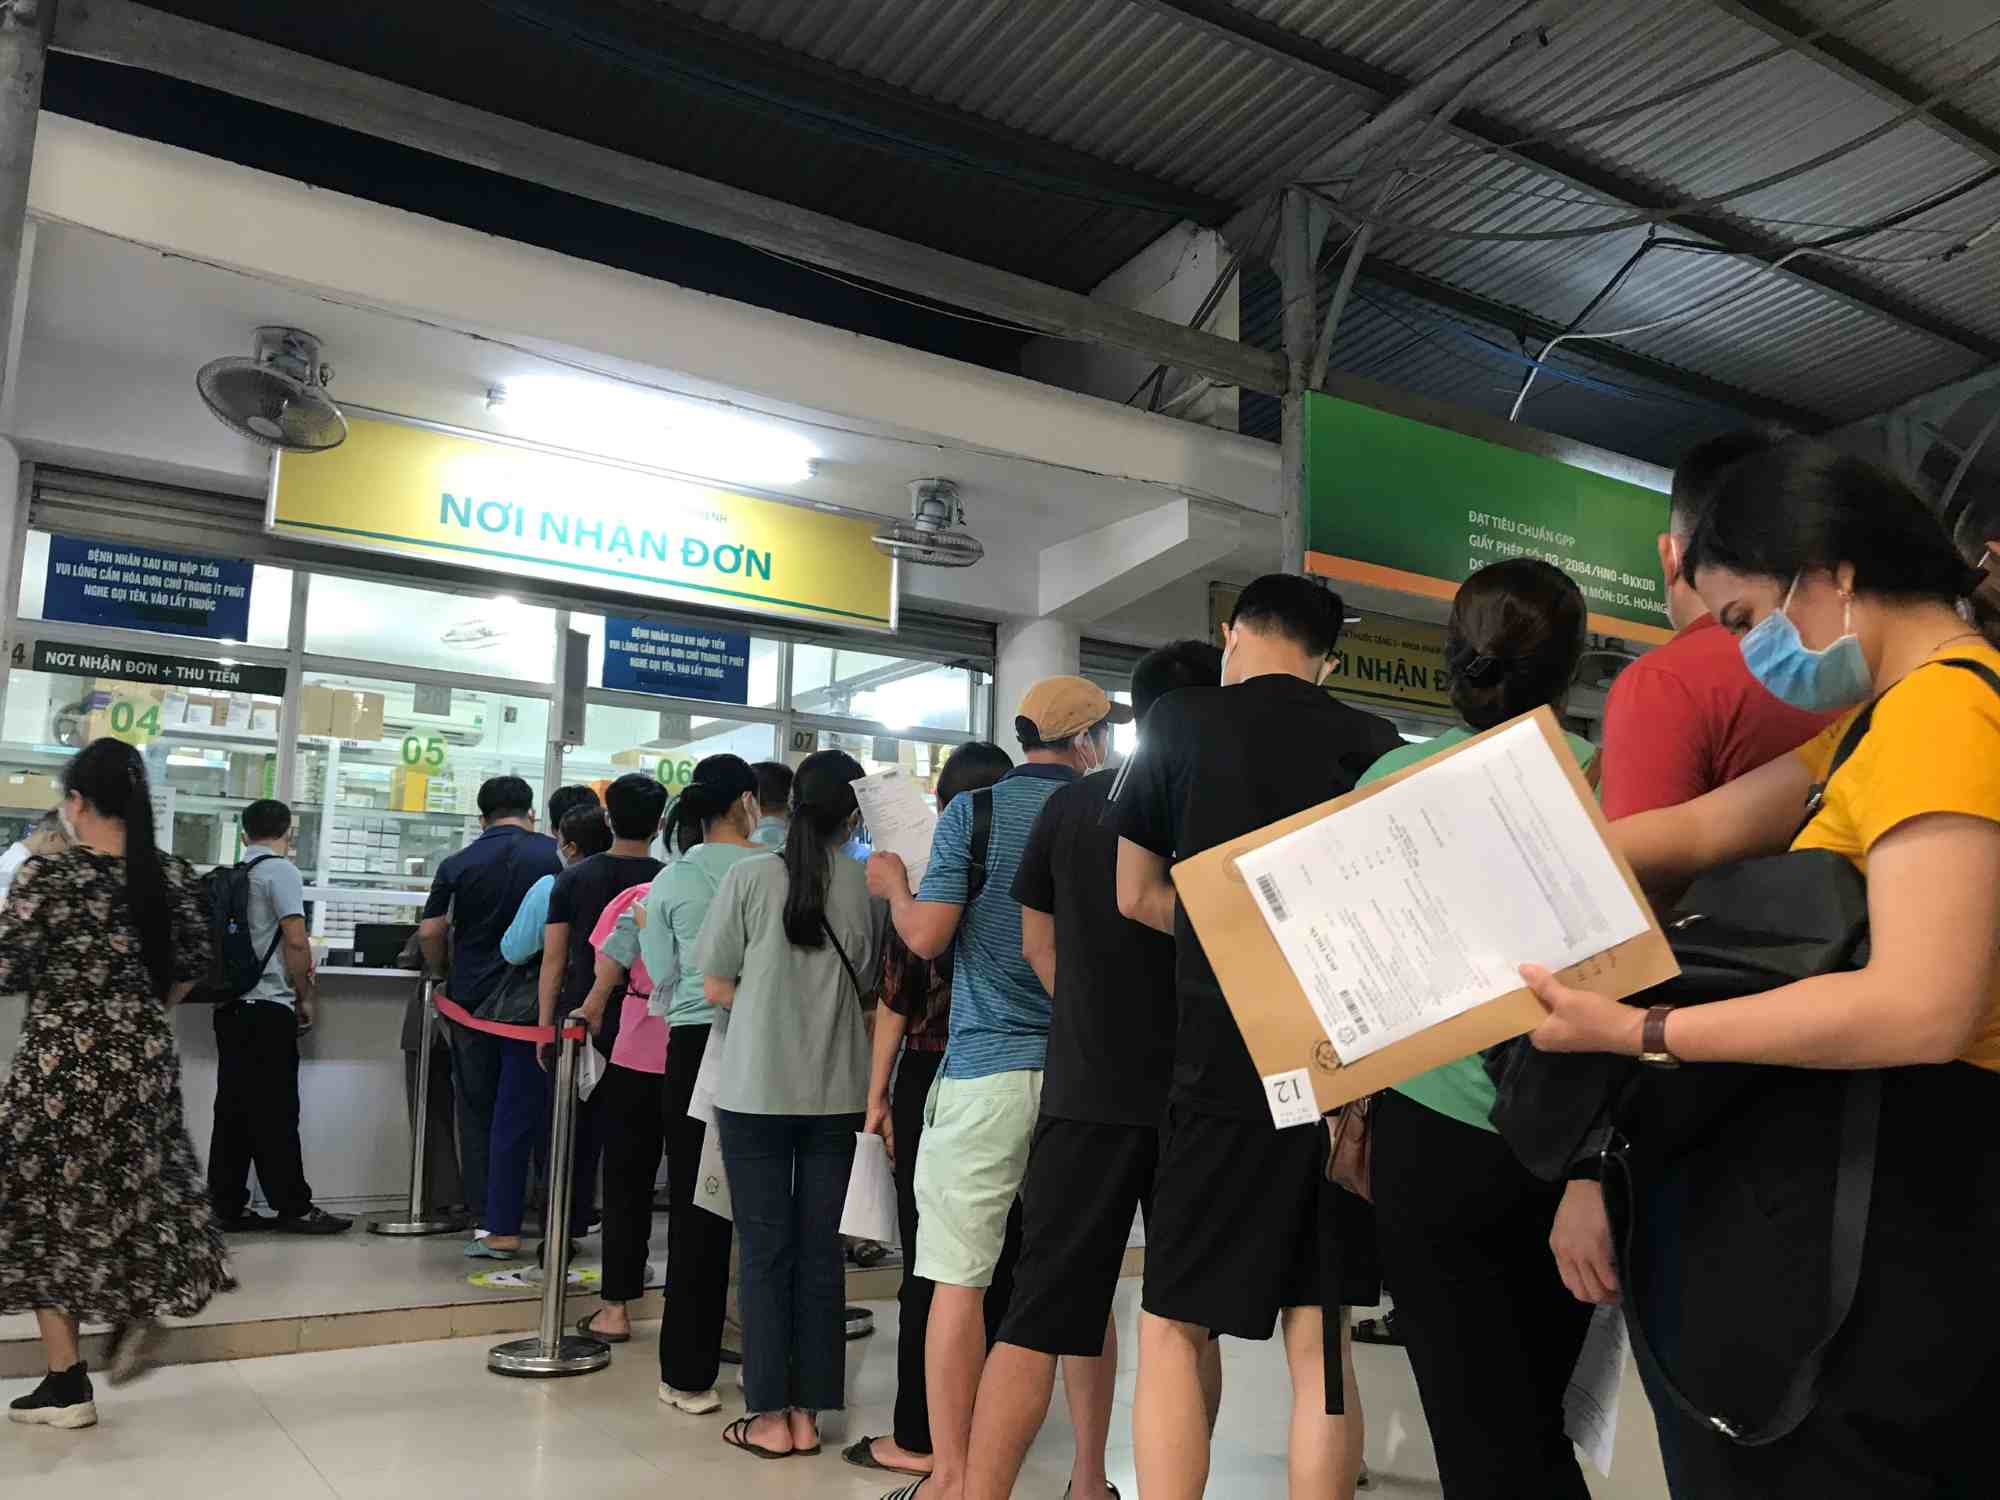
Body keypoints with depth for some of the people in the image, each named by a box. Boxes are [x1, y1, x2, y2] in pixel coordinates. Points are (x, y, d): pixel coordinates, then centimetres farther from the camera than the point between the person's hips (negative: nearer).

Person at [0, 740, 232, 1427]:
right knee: (132, 1191, 25)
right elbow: (194, 966, 6)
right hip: (145, 1058, 4)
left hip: (60, 1061, -3)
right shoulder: (174, 876, -1)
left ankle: (67, 1384, 14)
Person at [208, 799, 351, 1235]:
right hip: (267, 1007, -7)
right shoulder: (281, 870, -8)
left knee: (233, 1108, 10)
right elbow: (296, 941, -16)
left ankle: (227, 1205, 14)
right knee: (275, 1112, -3)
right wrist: (306, 996, -4)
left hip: (229, 1006, 7)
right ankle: (293, 1207, 2)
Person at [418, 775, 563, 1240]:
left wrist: (444, 972, 17)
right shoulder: (556, 856, -2)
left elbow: (430, 931, -1)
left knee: (478, 1110, 9)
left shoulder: (458, 864, 1)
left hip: (474, 997, 1)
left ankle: (485, 1220, 10)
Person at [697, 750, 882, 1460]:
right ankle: (806, 1413, 20)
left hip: (758, 1090, -2)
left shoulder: (750, 876, -8)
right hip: (839, 1093, 2)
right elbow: (873, 991, 3)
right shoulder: (868, 887, -5)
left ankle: (770, 1417, 15)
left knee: (765, 1252, 8)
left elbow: (716, 988, -4)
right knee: (821, 1251, 11)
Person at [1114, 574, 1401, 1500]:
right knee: (1319, 1335, 11)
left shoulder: (1182, 721, 1)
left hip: (1228, 1060, -3)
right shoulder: (1379, 745, 6)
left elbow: (1136, 895, 7)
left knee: (1173, 1327, 7)